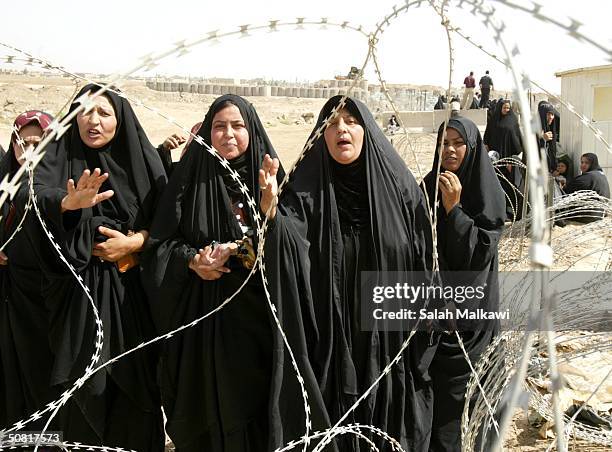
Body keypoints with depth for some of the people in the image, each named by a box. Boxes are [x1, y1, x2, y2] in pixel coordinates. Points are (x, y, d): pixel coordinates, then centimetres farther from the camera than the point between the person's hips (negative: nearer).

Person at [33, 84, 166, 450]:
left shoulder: (143, 158, 4)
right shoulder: (58, 157, 2)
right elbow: (40, 195, -19)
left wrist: (133, 242, -15)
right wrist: (69, 203, -40)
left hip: (133, 288, 1)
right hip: (80, 289, 0)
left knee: (133, 378, 5)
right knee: (85, 383, 2)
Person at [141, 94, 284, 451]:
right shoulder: (190, 179, 5)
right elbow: (161, 243, 3)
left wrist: (235, 250, -17)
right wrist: (193, 260, -15)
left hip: (253, 313, -1)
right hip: (202, 316, 1)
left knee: (249, 401, 4)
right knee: (205, 405, 8)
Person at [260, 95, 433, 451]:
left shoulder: (401, 188, -3)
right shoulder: (306, 192, -5)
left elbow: (423, 265, 1)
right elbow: (284, 248, -20)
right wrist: (270, 205, -39)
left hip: (389, 344, 1)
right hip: (328, 348, -1)